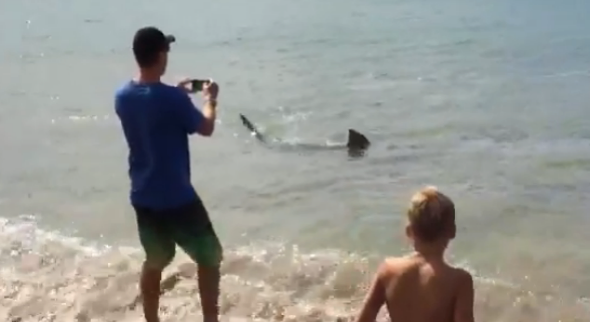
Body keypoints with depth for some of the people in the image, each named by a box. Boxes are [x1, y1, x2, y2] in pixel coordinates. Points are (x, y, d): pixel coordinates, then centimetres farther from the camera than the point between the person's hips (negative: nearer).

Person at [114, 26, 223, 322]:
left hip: (143, 198, 7)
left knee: (155, 262, 22)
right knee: (209, 258, 10)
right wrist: (210, 99, 13)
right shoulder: (172, 98, -20)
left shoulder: (123, 97, 0)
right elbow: (206, 128, -4)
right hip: (177, 198, -6)